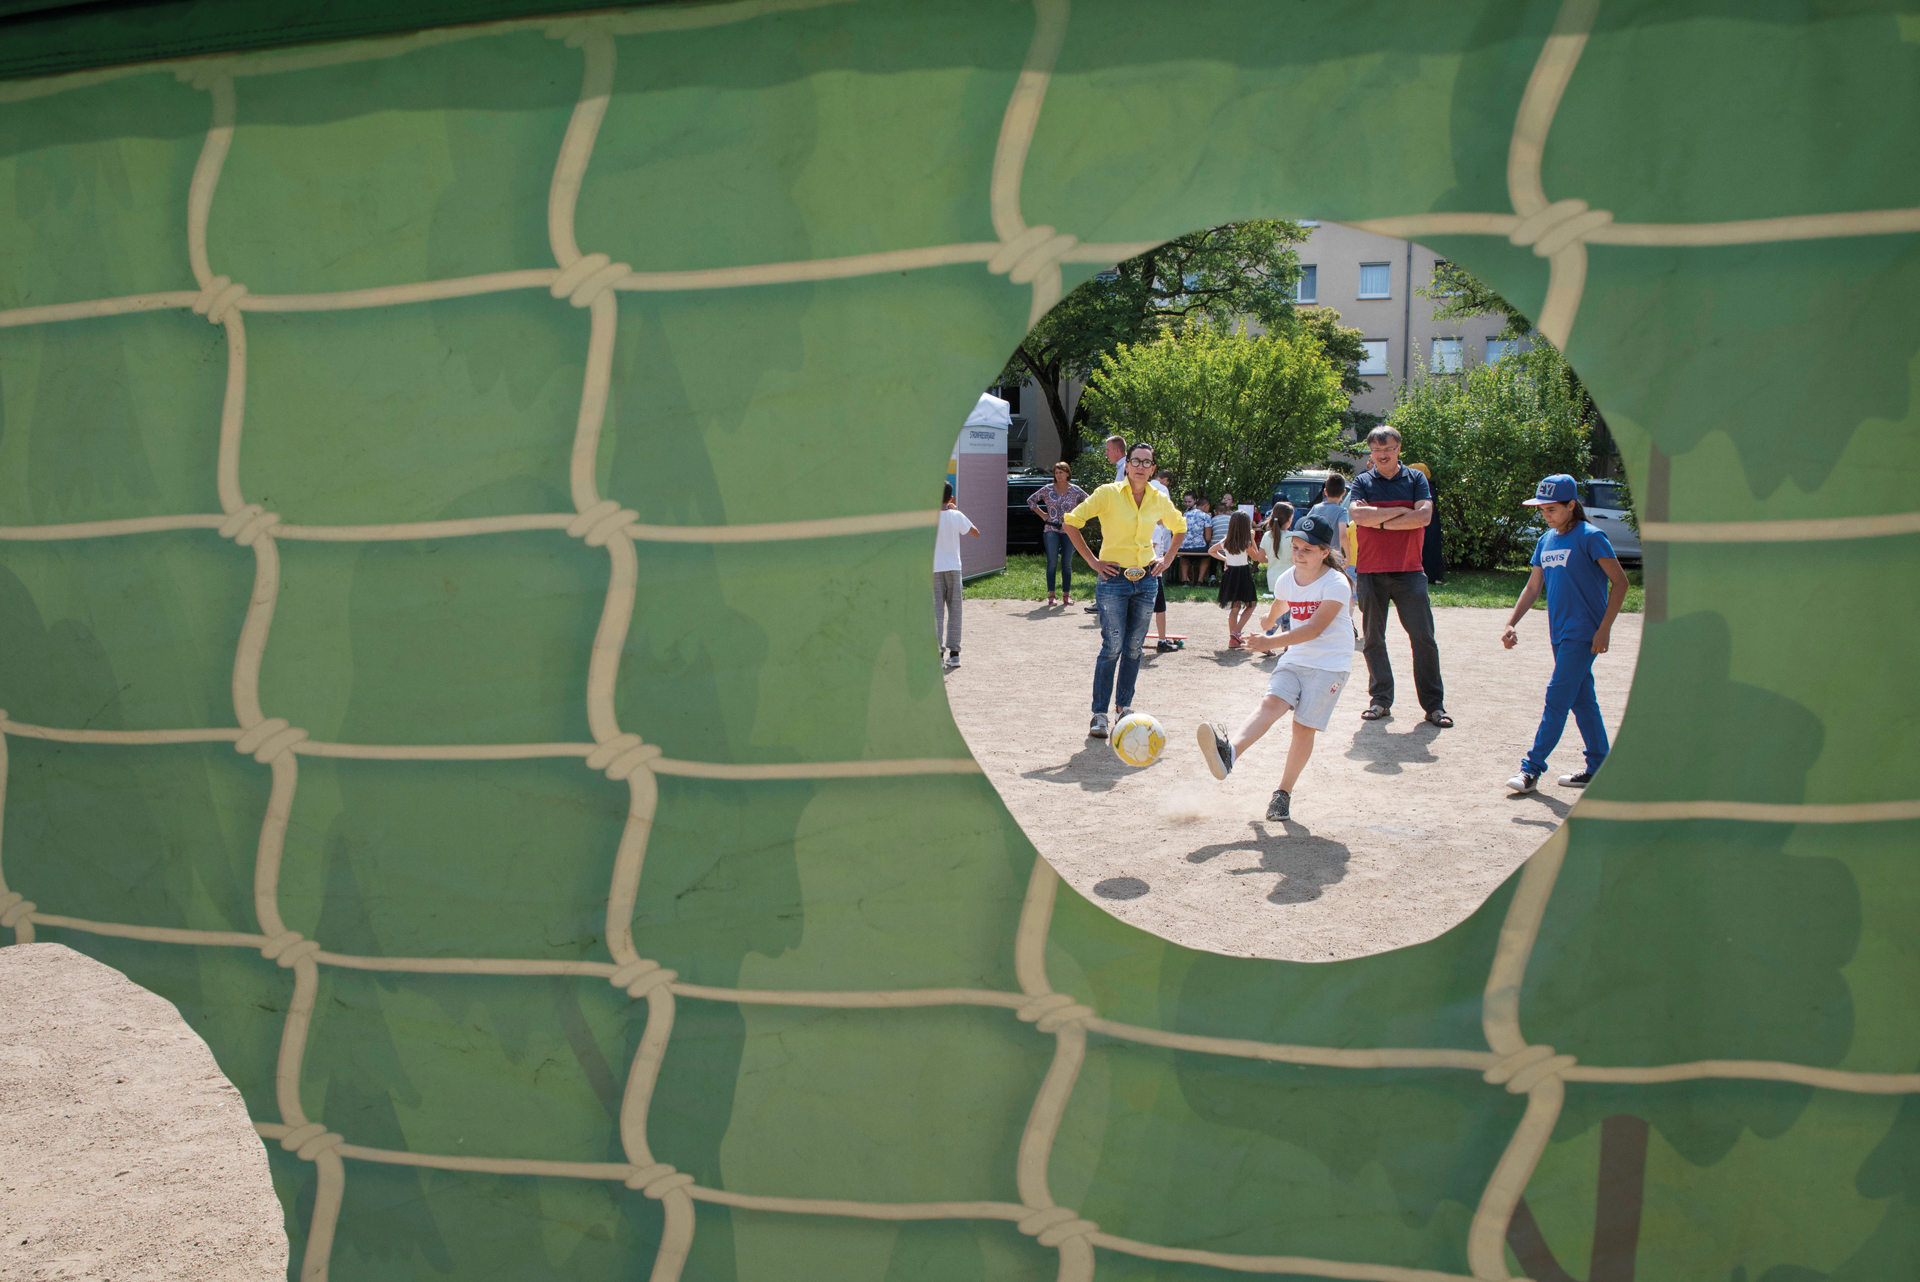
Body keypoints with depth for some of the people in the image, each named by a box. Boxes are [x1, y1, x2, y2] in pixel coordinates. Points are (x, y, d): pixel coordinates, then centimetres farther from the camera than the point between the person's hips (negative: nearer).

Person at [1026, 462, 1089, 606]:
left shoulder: (1075, 490, 5)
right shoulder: (1047, 489, 4)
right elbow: (1031, 500, 13)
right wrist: (1042, 514, 5)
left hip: (1069, 531, 1)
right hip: (1051, 530, -1)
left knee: (1067, 563, 3)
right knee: (1052, 562, -6)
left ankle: (1066, 595, 10)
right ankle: (1051, 595, -2)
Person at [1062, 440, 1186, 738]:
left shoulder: (1159, 500, 4)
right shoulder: (1109, 493, -8)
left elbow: (1179, 526, 24)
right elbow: (1071, 522, -7)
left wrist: (1167, 558, 12)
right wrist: (1092, 560, -8)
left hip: (1146, 581, 4)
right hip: (1114, 581, -4)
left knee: (1134, 648, 8)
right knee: (1112, 647, -8)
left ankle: (1124, 705, 22)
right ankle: (1099, 714, 0)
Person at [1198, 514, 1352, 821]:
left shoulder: (1336, 584, -14)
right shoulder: (1287, 580, 5)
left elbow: (1314, 629, -24)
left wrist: (1271, 642, -30)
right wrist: (1269, 623, 51)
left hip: (1331, 664, -4)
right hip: (1295, 658, 4)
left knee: (1304, 726, -8)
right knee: (1271, 703, -21)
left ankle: (1283, 794, 5)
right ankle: (1229, 753, -44)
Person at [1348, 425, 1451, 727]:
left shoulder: (1415, 479, 7)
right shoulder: (1362, 482, 7)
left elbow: (1423, 516, -10)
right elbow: (1356, 515, -12)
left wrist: (1379, 520, -8)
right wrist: (1399, 511, -9)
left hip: (1409, 571, -1)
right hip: (1370, 572, 1)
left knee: (1423, 638, -3)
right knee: (1372, 640, 5)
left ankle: (1434, 705, 3)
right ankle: (1381, 700, 15)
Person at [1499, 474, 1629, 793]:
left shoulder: (1590, 536, -10)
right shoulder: (1546, 541, 11)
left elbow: (1619, 582, -12)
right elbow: (1533, 587, 17)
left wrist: (1604, 629, -16)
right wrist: (1512, 623, 5)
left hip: (1584, 634, -8)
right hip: (1560, 633, 8)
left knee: (1557, 697, -8)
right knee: (1582, 700, 12)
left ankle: (1532, 768, -6)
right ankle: (1599, 769, 19)